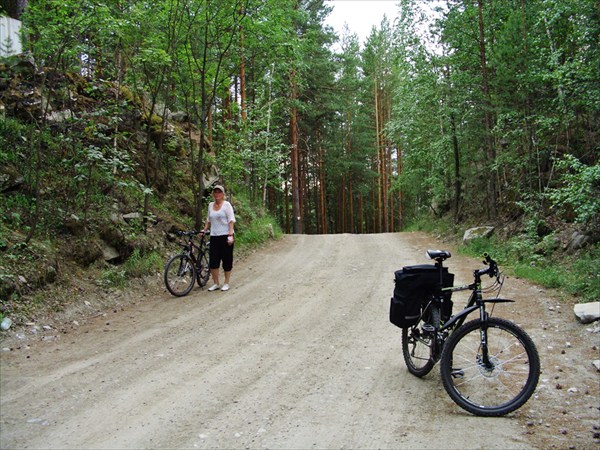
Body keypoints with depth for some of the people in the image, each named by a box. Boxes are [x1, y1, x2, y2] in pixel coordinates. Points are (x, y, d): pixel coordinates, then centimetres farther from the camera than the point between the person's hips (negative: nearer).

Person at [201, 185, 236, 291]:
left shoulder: (226, 205, -4)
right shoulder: (210, 205, 12)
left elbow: (231, 221, -8)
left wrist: (230, 235, -16)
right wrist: (204, 230, 11)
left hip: (225, 236, -4)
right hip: (214, 237, 5)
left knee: (227, 261, 3)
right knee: (213, 261, 0)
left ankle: (226, 283, 15)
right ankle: (216, 283, 13)